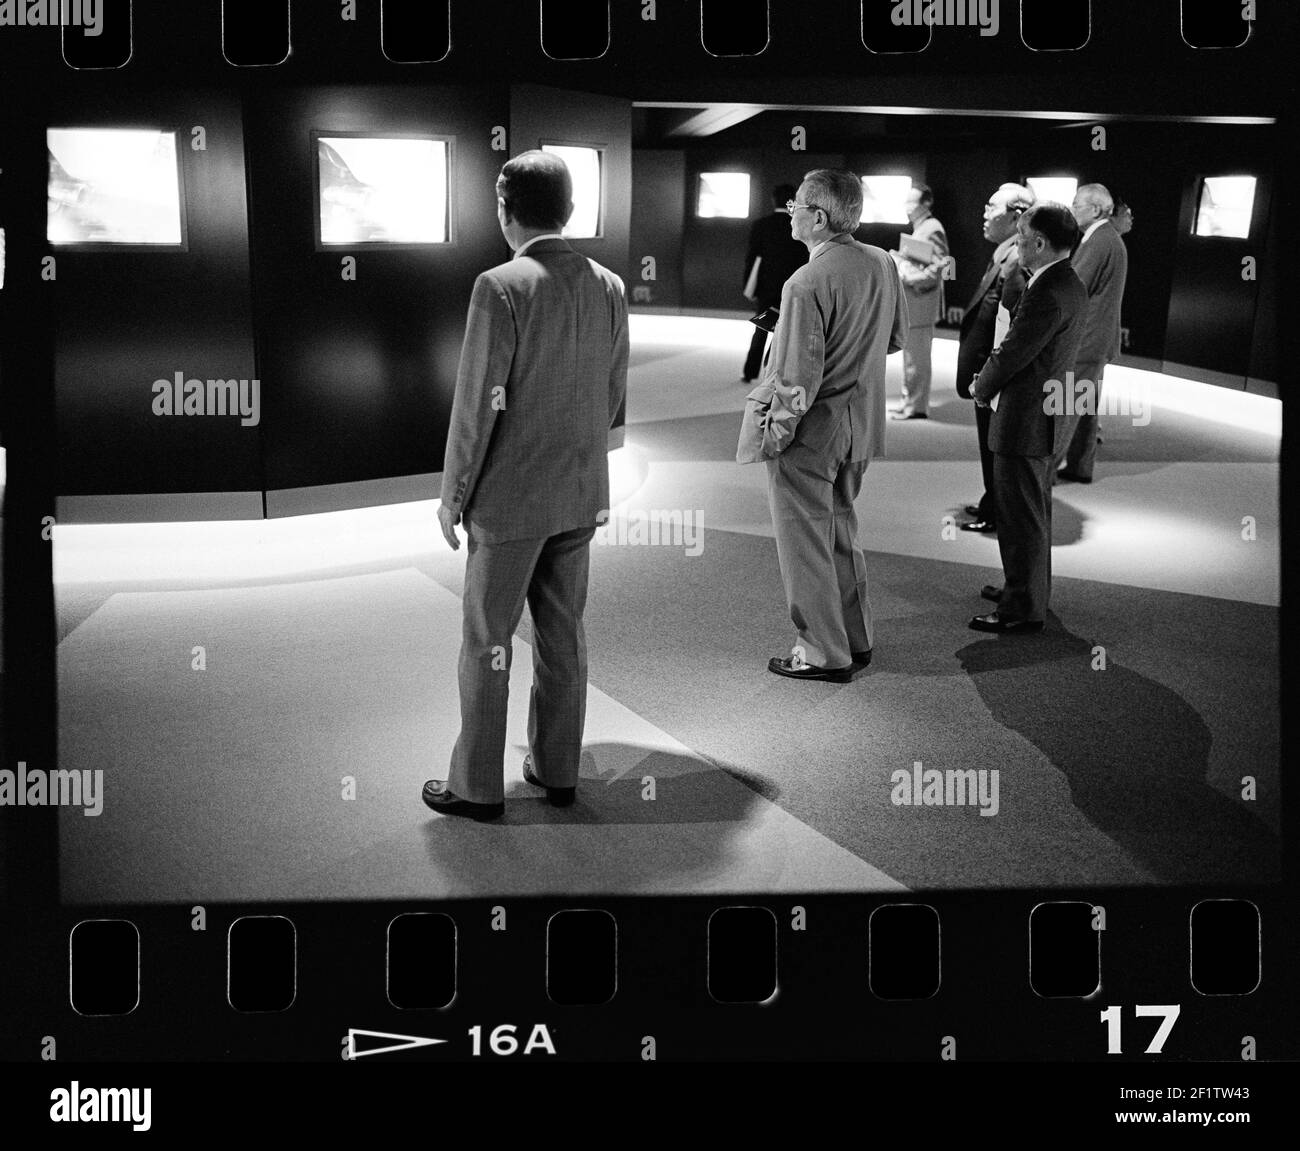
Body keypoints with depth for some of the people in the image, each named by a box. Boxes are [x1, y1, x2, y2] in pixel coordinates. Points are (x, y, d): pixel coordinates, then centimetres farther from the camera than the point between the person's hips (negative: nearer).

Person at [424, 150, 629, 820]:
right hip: (581, 496, 6)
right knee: (562, 633, 16)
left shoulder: (501, 287, -18)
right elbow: (613, 394, 8)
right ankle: (556, 768, 26)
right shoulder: (609, 287, 1)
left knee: (487, 642, 5)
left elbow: (479, 402, -17)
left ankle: (477, 787, 14)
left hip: (510, 497, -6)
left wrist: (453, 495, -7)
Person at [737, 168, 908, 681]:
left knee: (805, 542, 6)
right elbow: (897, 337, 12)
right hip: (860, 422, 8)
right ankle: (857, 639, 31)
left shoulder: (807, 284, -24)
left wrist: (774, 433, -13)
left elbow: (798, 377, -23)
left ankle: (823, 654, 15)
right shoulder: (882, 263, -1)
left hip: (809, 428, -8)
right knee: (840, 530, 22)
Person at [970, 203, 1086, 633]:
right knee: (1034, 511, 22)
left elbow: (1011, 354, -21)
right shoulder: (1071, 285, 8)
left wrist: (981, 388, -3)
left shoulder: (1046, 294, -25)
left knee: (1020, 517, 0)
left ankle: (1023, 609, 8)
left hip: (1024, 420, -10)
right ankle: (1030, 586, 36)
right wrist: (989, 382, 6)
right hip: (1045, 417, 10)